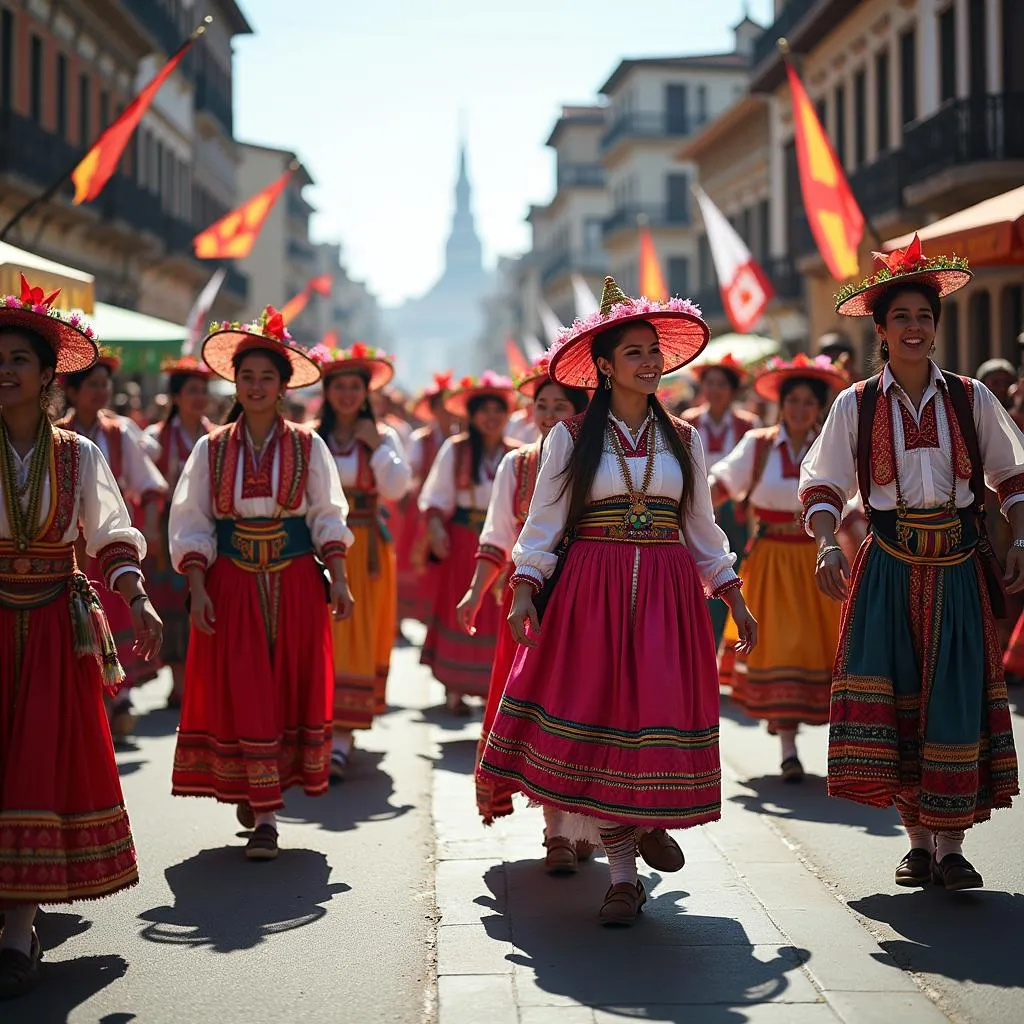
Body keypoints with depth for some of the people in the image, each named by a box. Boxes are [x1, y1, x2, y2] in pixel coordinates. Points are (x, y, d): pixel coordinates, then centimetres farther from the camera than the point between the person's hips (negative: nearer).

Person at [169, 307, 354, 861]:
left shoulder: (307, 446, 3)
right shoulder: (212, 449, 4)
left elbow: (328, 517, 4)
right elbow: (191, 523, 3)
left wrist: (339, 580, -5)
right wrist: (198, 587, -8)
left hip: (294, 582, 0)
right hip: (233, 582, 0)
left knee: (293, 686, 1)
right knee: (240, 691, -4)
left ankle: (263, 807, 11)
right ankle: (262, 811, 3)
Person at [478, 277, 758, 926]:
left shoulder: (684, 440, 11)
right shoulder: (571, 439, 3)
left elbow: (702, 529, 16)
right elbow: (542, 524, 1)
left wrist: (735, 600, 11)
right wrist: (524, 591, -11)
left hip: (667, 593, 2)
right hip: (590, 592, -2)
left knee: (659, 709, -6)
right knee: (598, 712, -5)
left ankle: (649, 820, 25)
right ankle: (624, 872, 3)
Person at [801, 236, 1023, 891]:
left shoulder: (971, 399, 5)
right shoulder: (856, 406, 3)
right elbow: (823, 486, 4)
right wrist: (828, 544, -13)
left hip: (959, 568, 0)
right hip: (889, 569, 0)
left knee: (956, 698, -4)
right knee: (892, 700, -4)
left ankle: (951, 844, 5)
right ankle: (918, 839, 10)